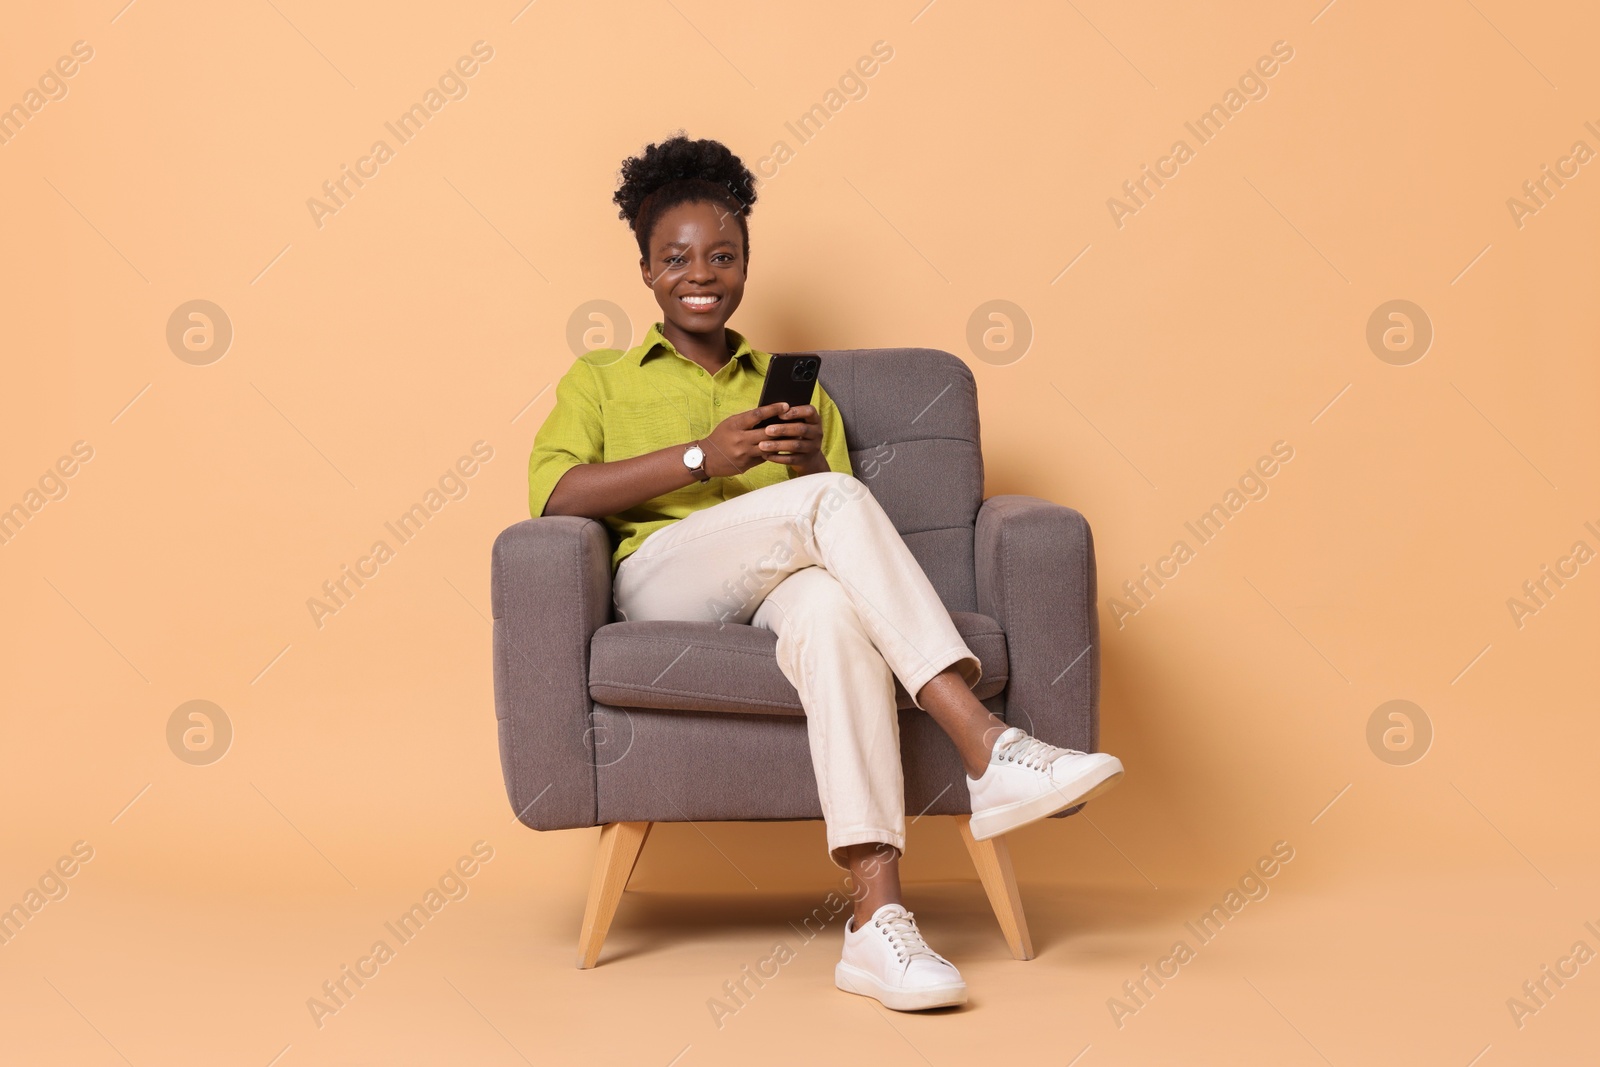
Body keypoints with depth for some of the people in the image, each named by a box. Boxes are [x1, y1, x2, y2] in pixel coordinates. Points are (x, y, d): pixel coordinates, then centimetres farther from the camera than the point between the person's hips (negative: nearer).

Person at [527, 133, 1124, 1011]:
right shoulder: (599, 379, 24)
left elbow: (842, 532, 19)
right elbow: (552, 494, 2)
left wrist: (811, 463, -4)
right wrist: (703, 458, -8)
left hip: (783, 588, 2)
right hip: (658, 583, -2)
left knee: (833, 608, -39)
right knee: (832, 504, -32)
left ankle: (877, 921, -52)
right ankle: (987, 749, -42)